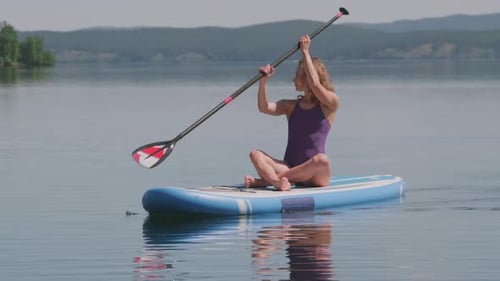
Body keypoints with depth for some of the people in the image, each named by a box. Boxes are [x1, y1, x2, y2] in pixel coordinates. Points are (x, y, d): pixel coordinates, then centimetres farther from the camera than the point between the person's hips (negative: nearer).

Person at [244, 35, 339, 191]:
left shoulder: (329, 104, 2)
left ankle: (267, 179, -35)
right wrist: (263, 81, -16)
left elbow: (315, 84, -17)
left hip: (314, 176, -4)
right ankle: (277, 182, -49)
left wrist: (305, 53, -13)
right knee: (255, 154, -19)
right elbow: (264, 108, -1)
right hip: (290, 169, 4)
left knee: (322, 160, -39)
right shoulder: (291, 106, 16)